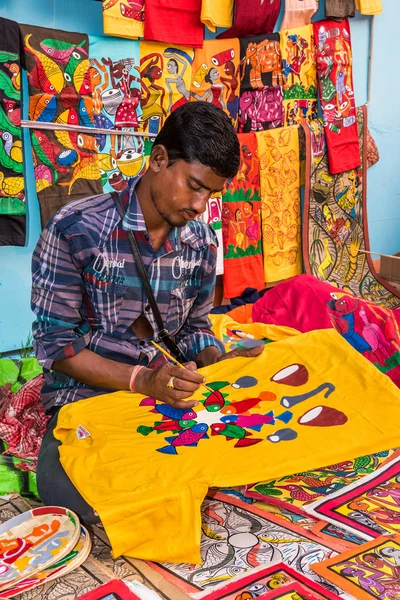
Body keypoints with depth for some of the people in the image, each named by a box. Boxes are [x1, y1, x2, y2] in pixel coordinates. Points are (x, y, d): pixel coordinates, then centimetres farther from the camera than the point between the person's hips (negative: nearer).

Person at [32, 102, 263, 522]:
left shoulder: (202, 242, 3)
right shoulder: (75, 230, -14)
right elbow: (55, 344, -13)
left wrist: (220, 362, -11)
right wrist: (141, 380, -25)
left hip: (167, 389, 5)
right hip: (86, 394, -4)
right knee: (74, 495, -30)